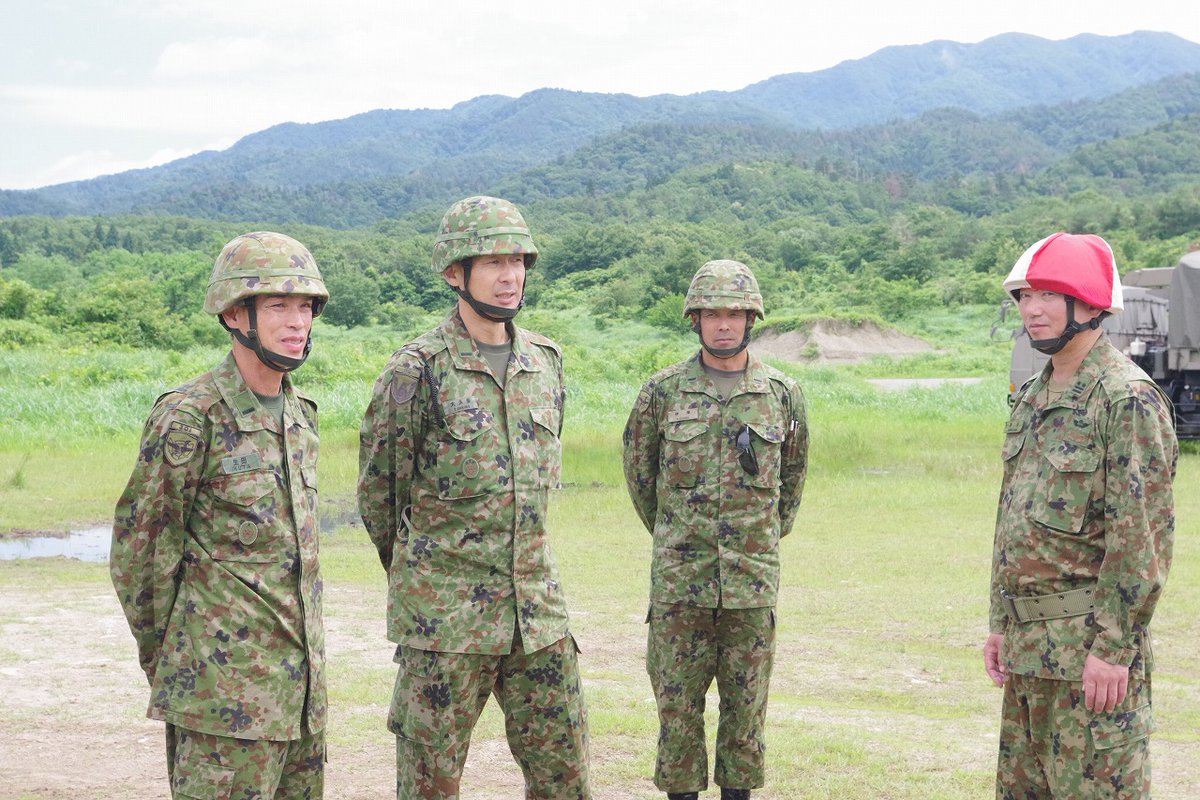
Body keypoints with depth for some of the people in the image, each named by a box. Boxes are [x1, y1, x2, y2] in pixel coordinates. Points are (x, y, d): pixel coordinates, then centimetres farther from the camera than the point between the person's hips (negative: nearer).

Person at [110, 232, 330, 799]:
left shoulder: (299, 414, 11)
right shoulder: (189, 419, -12)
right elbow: (137, 547, -8)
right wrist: (164, 661, 0)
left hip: (300, 682, 8)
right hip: (226, 684, -7)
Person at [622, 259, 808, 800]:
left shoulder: (782, 394, 3)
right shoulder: (663, 391, 0)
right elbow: (638, 469, 14)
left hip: (752, 582, 1)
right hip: (680, 580, -1)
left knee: (746, 703, 7)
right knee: (678, 701, 3)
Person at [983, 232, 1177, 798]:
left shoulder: (1129, 398, -13)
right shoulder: (1032, 397, 14)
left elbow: (1144, 538, -18)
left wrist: (1113, 648, -20)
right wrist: (1000, 624, 15)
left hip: (1090, 646, -9)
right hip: (1028, 646, 9)